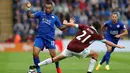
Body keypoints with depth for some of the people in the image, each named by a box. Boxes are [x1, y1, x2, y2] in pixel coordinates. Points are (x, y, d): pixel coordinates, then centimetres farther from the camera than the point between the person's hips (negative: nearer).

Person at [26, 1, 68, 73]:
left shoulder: (55, 17, 6)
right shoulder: (40, 14, 4)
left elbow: (61, 27, 10)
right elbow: (30, 16, -7)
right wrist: (28, 8, -24)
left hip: (50, 38, 0)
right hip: (40, 37, 0)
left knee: (53, 55, -3)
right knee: (35, 53, -16)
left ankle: (57, 67, 28)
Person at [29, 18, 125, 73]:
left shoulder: (84, 27, 11)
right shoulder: (96, 35, 5)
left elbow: (72, 24, 8)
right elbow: (107, 42, 11)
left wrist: (66, 23, 29)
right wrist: (117, 46, 22)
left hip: (70, 47, 4)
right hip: (79, 50, -4)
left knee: (56, 59, 12)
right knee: (95, 54, 14)